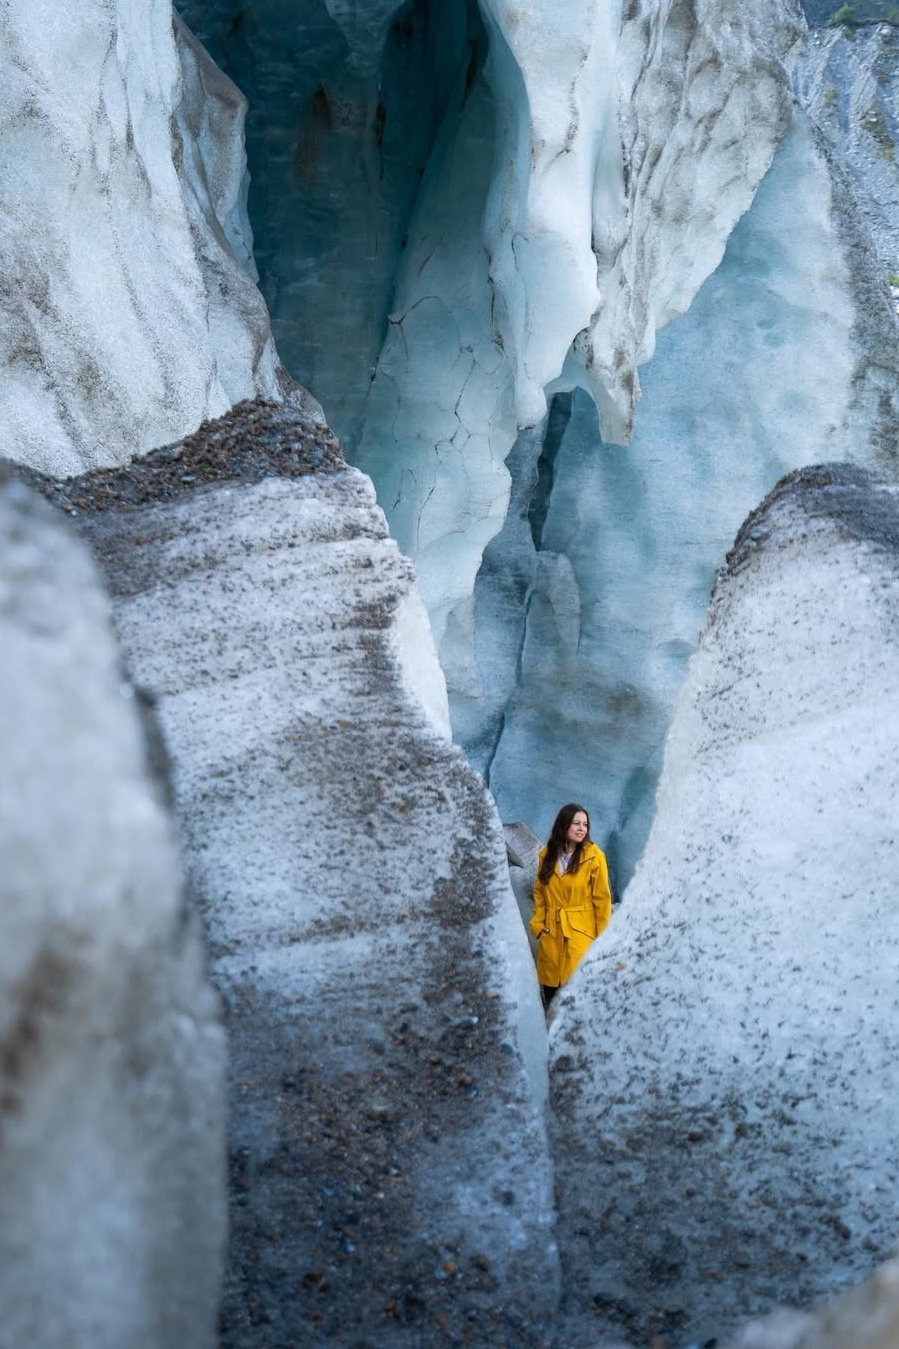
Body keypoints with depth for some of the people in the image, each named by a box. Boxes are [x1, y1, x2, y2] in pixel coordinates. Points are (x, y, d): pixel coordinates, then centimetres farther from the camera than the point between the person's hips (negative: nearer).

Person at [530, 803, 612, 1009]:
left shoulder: (594, 857, -8)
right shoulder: (547, 855, 6)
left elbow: (602, 898, -5)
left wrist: (602, 937, -5)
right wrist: (538, 923, 3)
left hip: (582, 933, -4)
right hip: (551, 933, 4)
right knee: (550, 989, 7)